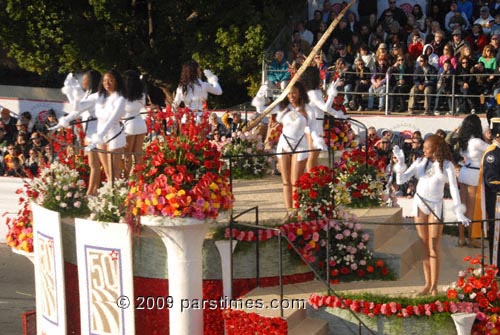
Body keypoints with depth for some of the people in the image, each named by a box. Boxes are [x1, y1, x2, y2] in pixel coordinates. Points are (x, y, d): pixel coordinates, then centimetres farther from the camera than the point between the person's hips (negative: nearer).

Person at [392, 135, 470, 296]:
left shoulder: (447, 165, -4)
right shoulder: (420, 162, 3)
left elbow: (454, 188, -9)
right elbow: (401, 180, 1)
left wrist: (459, 212, -17)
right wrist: (400, 163, -15)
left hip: (436, 206, -3)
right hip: (419, 204, 3)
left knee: (434, 247, -2)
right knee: (424, 246, 6)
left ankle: (434, 286, 1)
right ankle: (427, 283, 12)